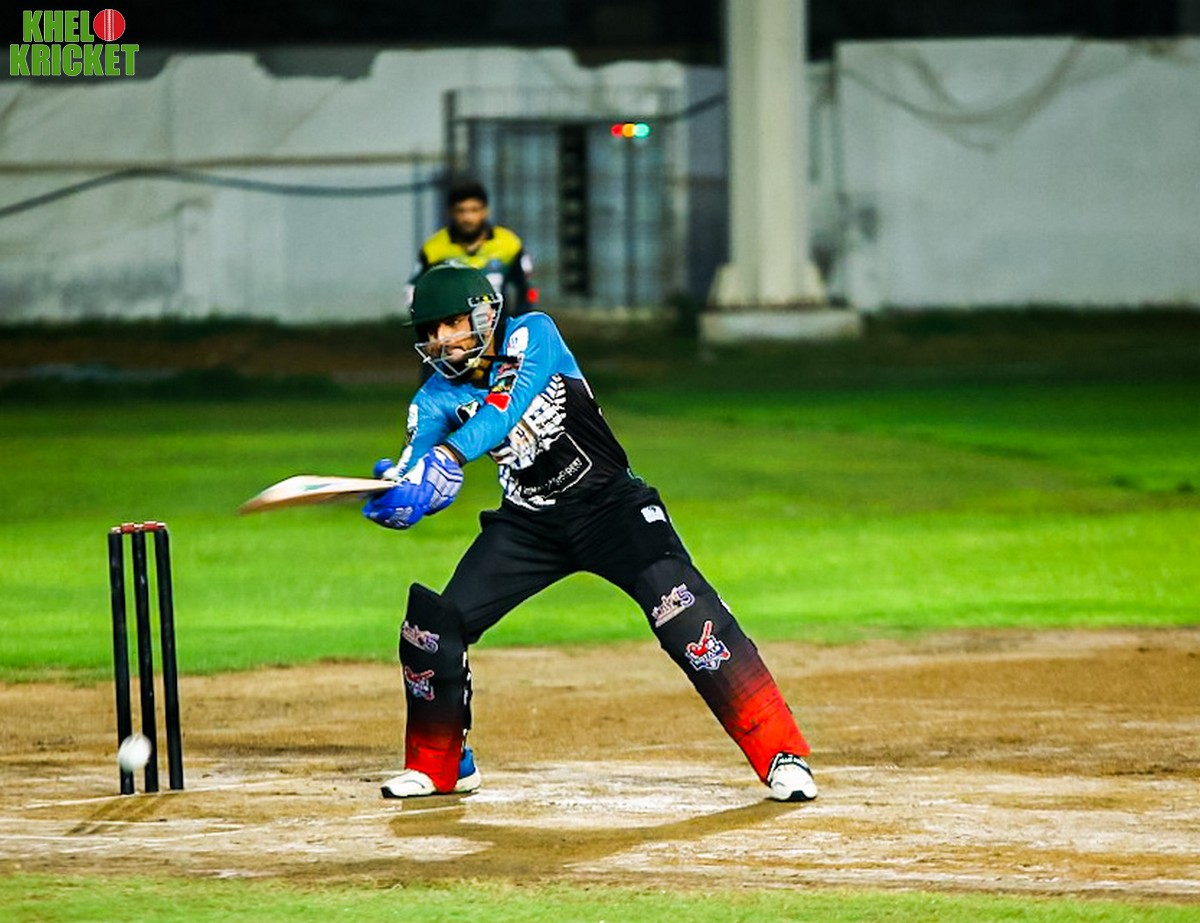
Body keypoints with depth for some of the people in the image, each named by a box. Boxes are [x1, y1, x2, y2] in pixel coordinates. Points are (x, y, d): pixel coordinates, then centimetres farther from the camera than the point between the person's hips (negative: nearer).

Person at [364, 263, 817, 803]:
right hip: (529, 522, 5)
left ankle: (782, 754, -21)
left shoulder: (532, 335, -14)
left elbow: (506, 409, -31)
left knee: (684, 616, -23)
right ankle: (437, 766, 19)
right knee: (434, 627, -4)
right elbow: (418, 466, -16)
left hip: (608, 502, -5)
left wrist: (448, 457, -46)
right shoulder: (437, 398, -3)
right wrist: (395, 491, -41)